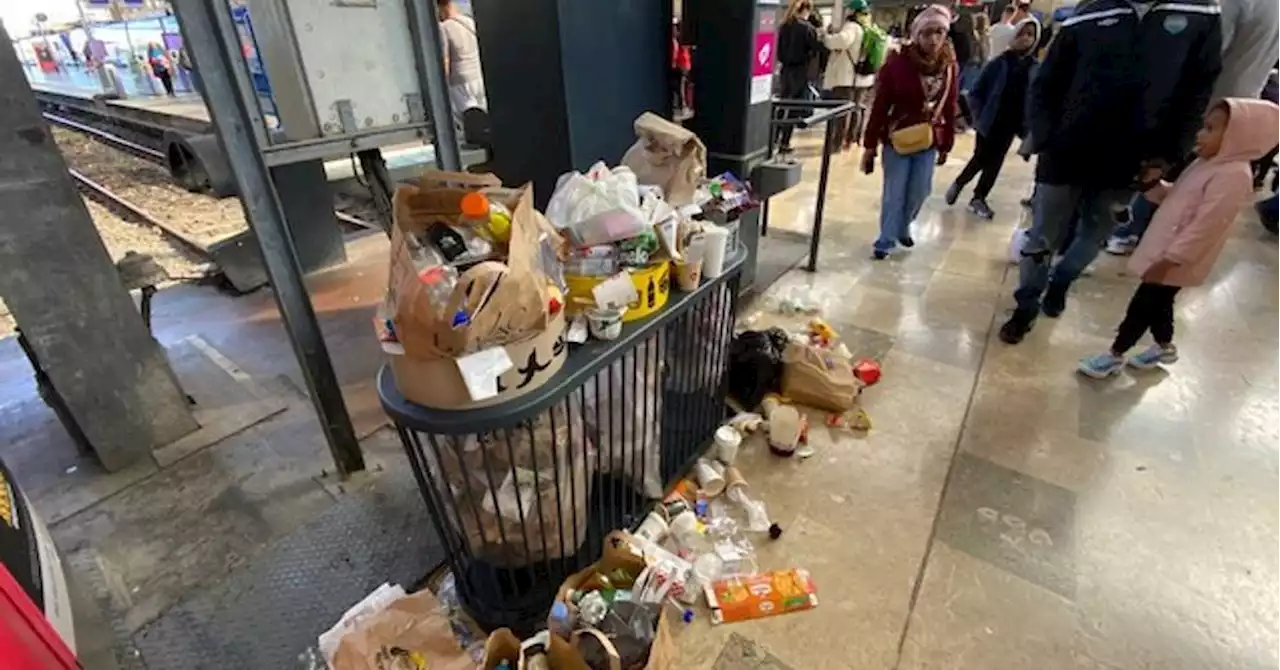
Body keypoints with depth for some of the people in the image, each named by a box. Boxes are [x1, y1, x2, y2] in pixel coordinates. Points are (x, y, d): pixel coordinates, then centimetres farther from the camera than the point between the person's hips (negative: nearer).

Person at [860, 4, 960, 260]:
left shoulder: (949, 66, 0)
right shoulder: (898, 62, -12)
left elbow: (949, 109, 7)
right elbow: (880, 106, -10)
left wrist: (946, 145, 9)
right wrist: (870, 145, -9)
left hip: (929, 142, 4)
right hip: (897, 139, -4)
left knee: (919, 192, 10)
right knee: (894, 194, 1)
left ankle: (902, 228, 36)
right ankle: (886, 241, 16)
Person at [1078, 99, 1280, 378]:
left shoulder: (1233, 175, -22)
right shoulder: (1209, 163, 8)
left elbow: (1204, 227, -25)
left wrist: (1168, 260, -26)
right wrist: (1154, 185, 2)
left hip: (1177, 260, -9)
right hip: (1167, 250, 9)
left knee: (1141, 305, 0)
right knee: (1156, 302, 22)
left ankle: (1115, 355, 13)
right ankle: (1164, 346, 42)